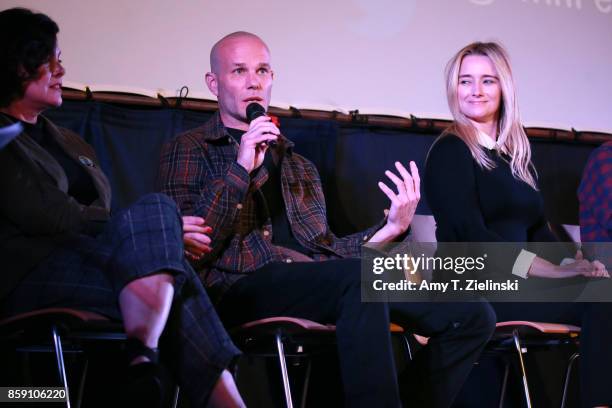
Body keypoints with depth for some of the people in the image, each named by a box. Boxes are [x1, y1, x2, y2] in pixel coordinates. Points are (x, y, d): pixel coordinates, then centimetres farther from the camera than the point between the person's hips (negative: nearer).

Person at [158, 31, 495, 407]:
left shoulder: (299, 166, 28)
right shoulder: (188, 150, 11)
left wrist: (392, 228, 5)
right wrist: (241, 169, -9)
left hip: (314, 285, 6)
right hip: (241, 289, -6)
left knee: (471, 316, -11)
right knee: (361, 277, -37)